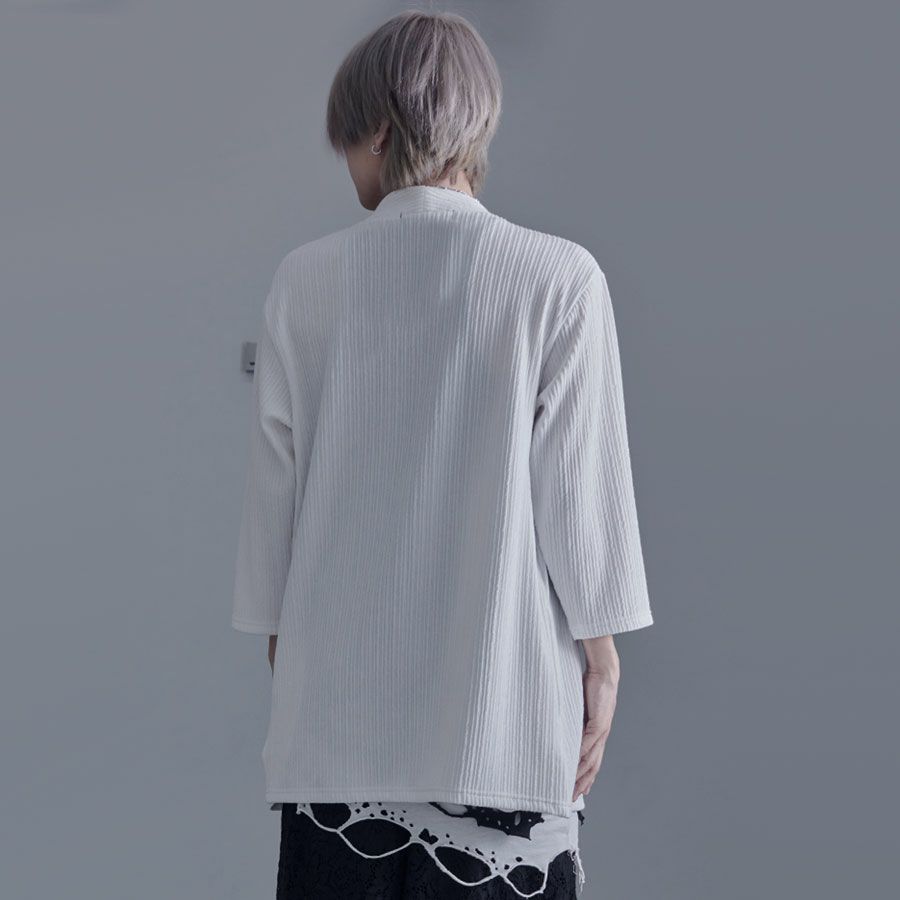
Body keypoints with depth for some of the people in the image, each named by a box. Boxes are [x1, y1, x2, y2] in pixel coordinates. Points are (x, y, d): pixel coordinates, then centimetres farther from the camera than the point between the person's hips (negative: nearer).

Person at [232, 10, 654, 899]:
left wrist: (279, 635, 17)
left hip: (337, 701, 2)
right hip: (500, 708, -2)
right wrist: (601, 653, 4)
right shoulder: (558, 278, -9)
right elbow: (580, 491, -7)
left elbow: (273, 484, 5)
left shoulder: (305, 280, -2)